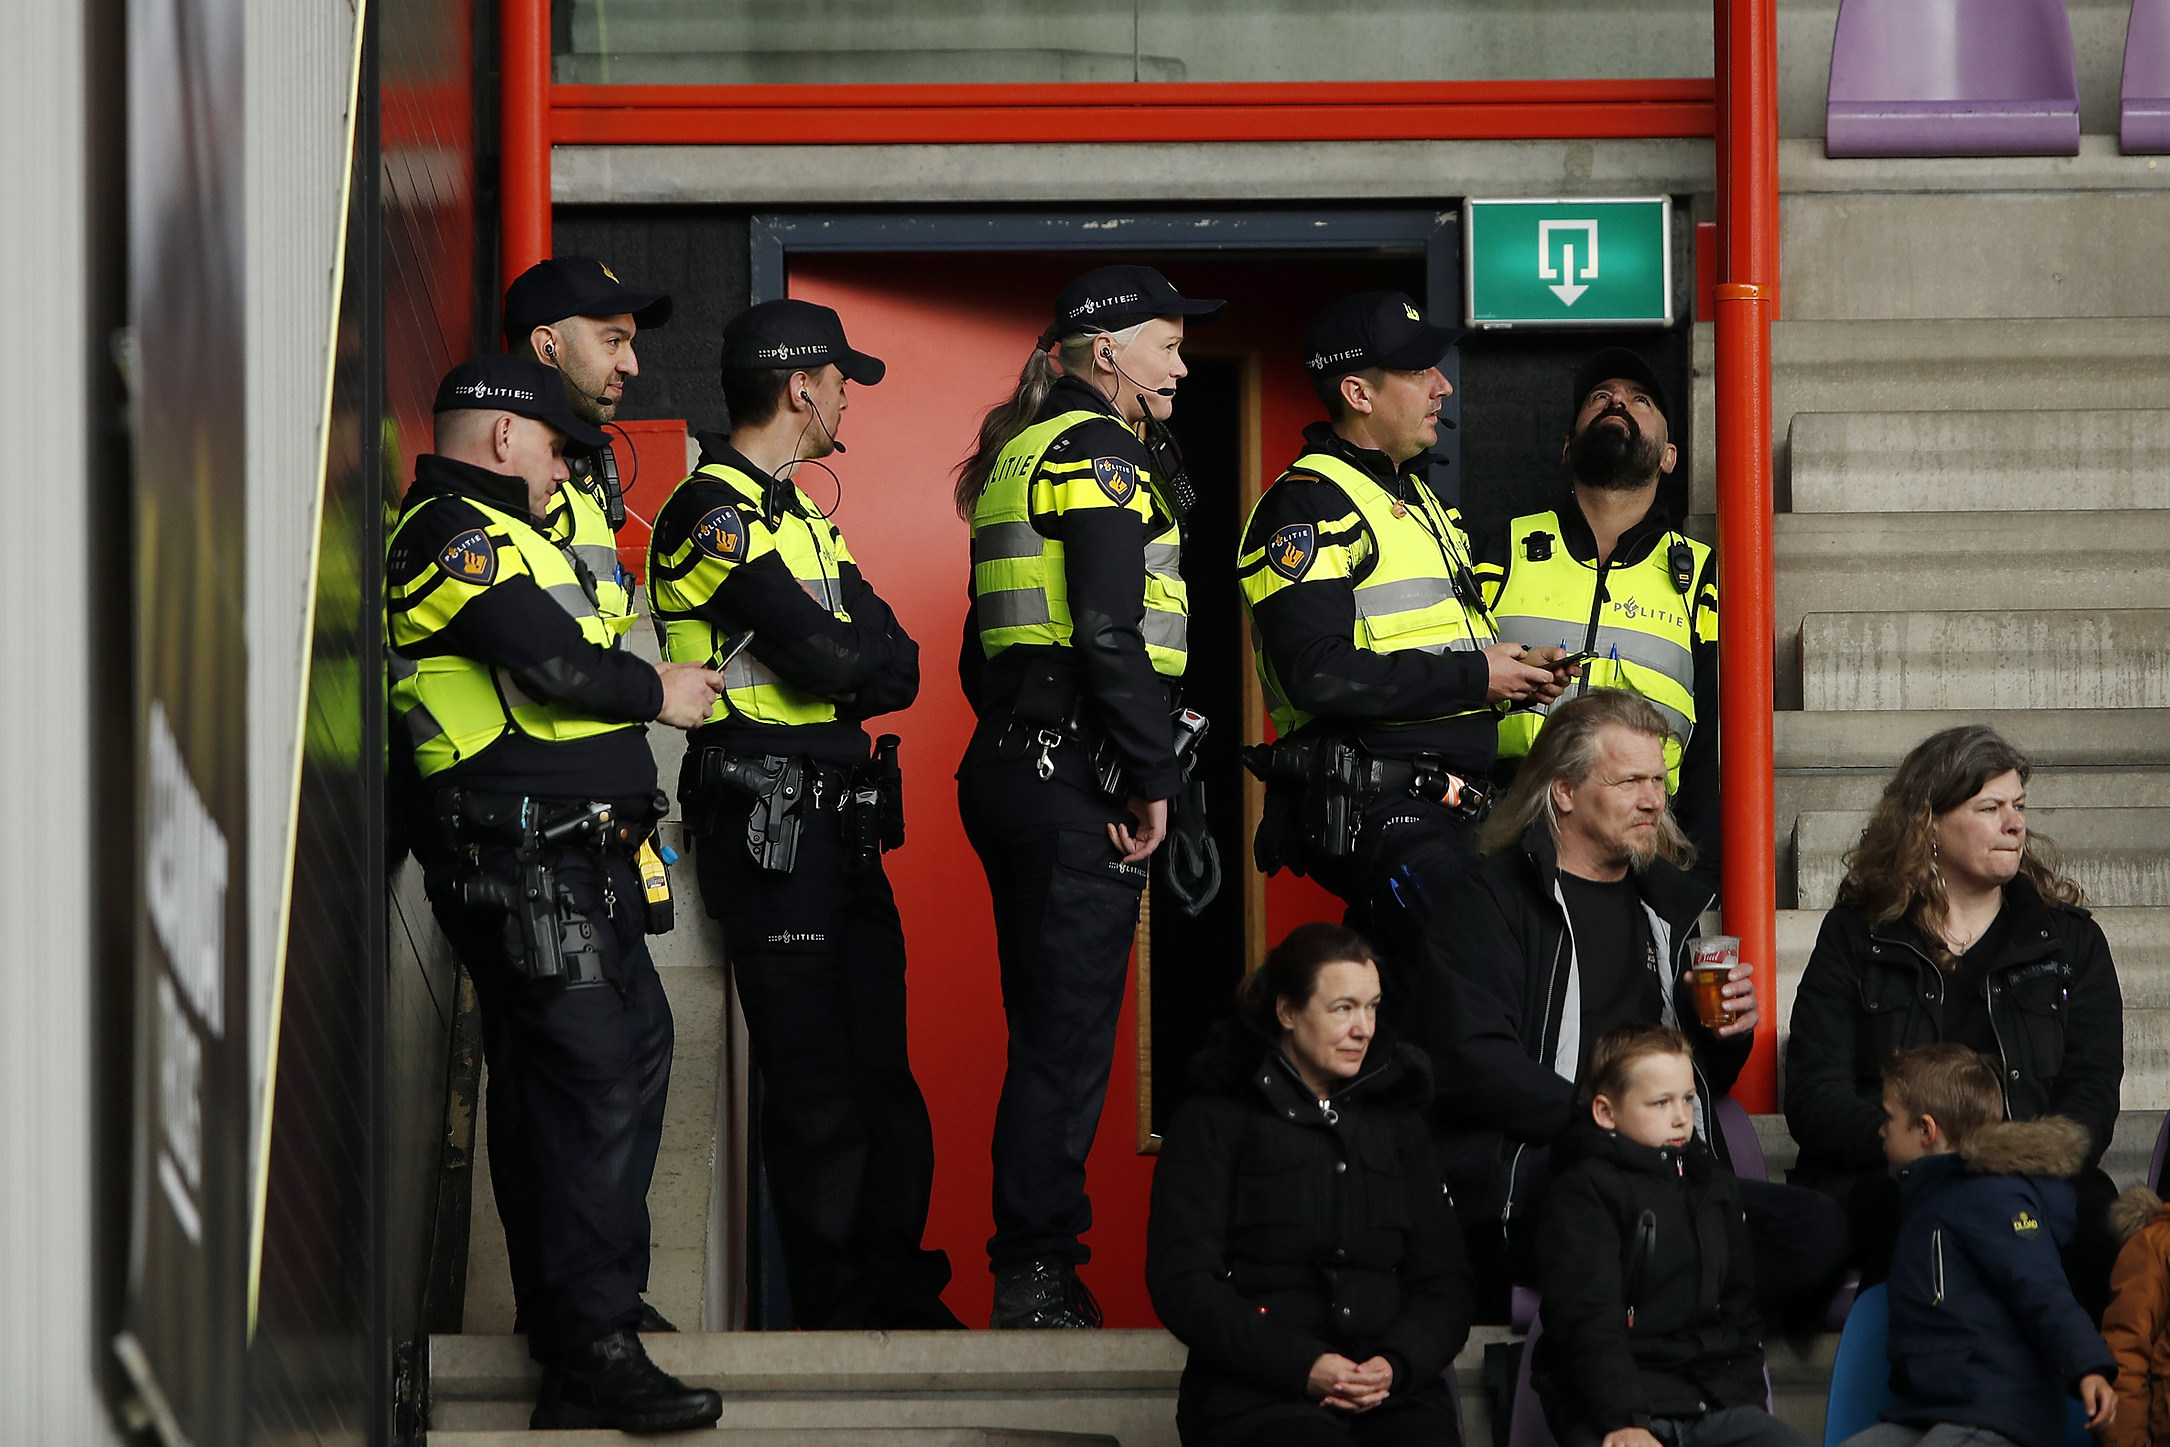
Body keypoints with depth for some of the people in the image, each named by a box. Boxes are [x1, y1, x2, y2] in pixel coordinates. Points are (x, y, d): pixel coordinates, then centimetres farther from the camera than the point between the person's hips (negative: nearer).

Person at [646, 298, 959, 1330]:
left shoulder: (799, 516, 20)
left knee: (882, 1068, 12)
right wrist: (848, 654, 0)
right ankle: (836, 1314, 0)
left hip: (841, 821, 9)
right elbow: (825, 657, -21)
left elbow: (894, 662, 10)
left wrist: (844, 664, -10)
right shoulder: (711, 515, -12)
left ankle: (898, 1292, 20)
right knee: (816, 1081, -6)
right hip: (768, 824, -9)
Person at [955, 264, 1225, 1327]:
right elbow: (1110, 632, -20)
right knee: (1068, 1035, -8)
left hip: (1010, 761, 10)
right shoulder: (1098, 452, -10)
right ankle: (1036, 1284, -8)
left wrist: (1013, 736, 21)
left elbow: (985, 648, 22)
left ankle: (1032, 1272, 16)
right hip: (1077, 772, -10)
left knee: (1047, 1031, 13)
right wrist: (1153, 778, -16)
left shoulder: (1022, 457, 20)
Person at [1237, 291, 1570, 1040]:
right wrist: (1473, 676, -15)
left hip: (1444, 808, 10)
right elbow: (1321, 675, -22)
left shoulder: (1417, 499, 23)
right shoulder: (1308, 506, -10)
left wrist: (1514, 671, 11)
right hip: (1374, 807, -10)